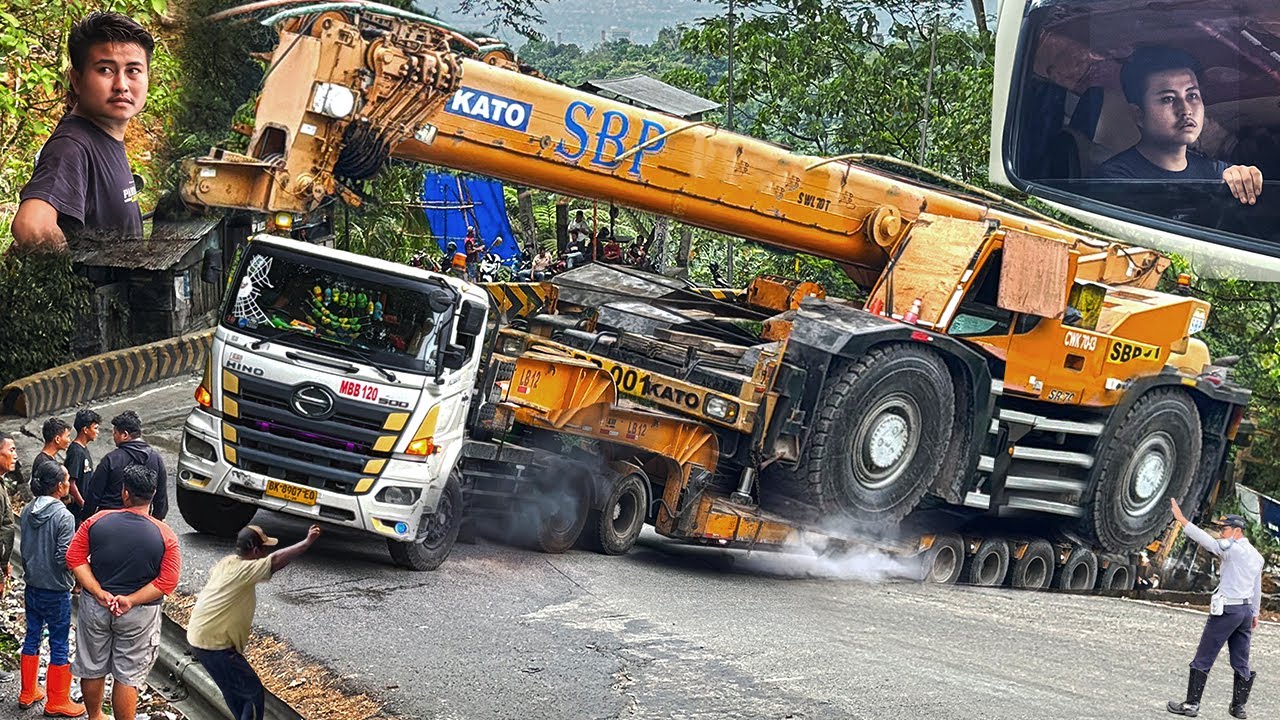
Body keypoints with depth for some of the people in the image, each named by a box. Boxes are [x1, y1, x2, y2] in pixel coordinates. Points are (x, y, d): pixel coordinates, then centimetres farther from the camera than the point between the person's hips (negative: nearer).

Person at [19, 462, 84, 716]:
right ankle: (57, 702, 14)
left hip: (32, 587, 7)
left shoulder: (28, 511, 0)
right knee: (60, 646, 5)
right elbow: (65, 558, -24)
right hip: (55, 591, -7)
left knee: (32, 637, 19)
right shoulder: (63, 516, -22)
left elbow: (24, 549, 9)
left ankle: (28, 693, 31)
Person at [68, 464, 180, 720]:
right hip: (139, 615, -2)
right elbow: (167, 581, -16)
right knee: (128, 676, 9)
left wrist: (99, 593, -13)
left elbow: (75, 559, -9)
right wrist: (130, 600, -15)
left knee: (93, 668, 22)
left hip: (95, 607, 2)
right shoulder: (165, 536, -13)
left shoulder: (97, 521, -10)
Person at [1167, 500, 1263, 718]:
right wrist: (1255, 614, 26)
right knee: (1241, 662, 12)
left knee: (1203, 659, -2)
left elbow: (1206, 541, -26)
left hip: (1227, 610, -8)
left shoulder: (1233, 549, -13)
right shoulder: (1256, 555, 13)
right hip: (1246, 610, 8)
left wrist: (1181, 519, -28)